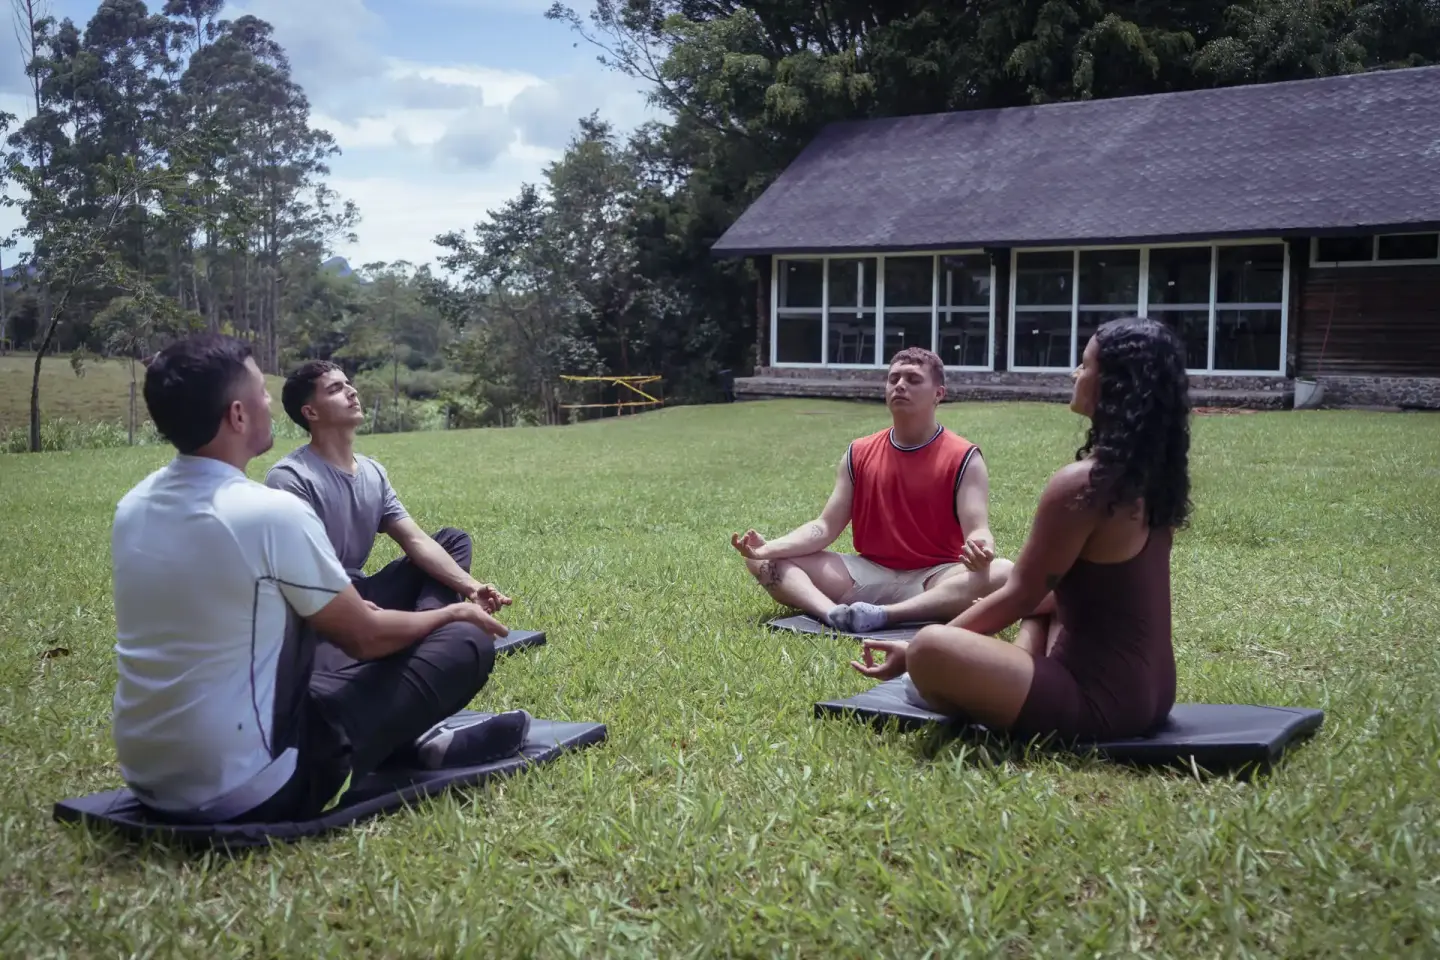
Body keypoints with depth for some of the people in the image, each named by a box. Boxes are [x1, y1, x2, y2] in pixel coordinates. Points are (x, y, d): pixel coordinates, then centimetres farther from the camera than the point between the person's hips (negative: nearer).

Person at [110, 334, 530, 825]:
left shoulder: (133, 505, 3)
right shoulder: (271, 512, -20)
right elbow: (366, 637, -8)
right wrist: (454, 613, 12)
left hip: (148, 781, 8)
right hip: (247, 792, -8)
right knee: (466, 643, -1)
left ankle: (406, 741, 24)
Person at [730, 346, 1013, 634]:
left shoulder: (963, 458, -4)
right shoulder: (859, 454, 7)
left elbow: (978, 530, -15)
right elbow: (826, 526, 2)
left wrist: (980, 551, -41)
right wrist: (769, 547, -15)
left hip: (935, 580, -3)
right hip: (868, 575, 3)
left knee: (1003, 572, -34)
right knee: (763, 561, -10)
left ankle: (883, 615, -42)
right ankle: (832, 613, -40)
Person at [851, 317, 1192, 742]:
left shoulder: (1080, 483, -20)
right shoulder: (1151, 475, 6)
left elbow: (1021, 595, -12)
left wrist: (913, 653, -4)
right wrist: (996, 611, 31)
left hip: (1102, 701, -9)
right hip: (1149, 691, 9)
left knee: (930, 648, -25)